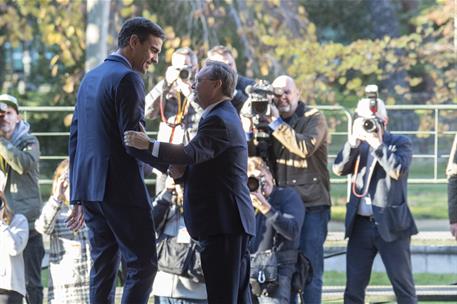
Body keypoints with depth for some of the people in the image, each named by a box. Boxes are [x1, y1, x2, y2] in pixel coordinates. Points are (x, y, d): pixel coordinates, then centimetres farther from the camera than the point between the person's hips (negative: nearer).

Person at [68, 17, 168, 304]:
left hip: (89, 188, 9)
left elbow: (75, 138, 20)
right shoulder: (127, 79, -11)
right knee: (143, 264, -6)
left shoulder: (90, 78, 17)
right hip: (121, 189, -9)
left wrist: (78, 197, 22)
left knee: (103, 266, 10)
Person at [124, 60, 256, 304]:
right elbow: (200, 162, 21)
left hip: (222, 221, -11)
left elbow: (191, 153, -29)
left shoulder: (218, 121, -13)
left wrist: (148, 145, -36)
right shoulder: (224, 116, 20)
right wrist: (182, 173, -1)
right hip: (232, 222, 11)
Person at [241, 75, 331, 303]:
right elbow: (253, 157, 5)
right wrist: (248, 129, -10)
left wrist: (276, 123, -18)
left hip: (312, 205, -5)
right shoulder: (267, 118, 12)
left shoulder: (313, 118, -1)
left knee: (310, 267, -6)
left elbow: (306, 147, -20)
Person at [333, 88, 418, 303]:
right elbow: (339, 169, -2)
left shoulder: (400, 143, 0)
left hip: (391, 225, -4)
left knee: (403, 287, -1)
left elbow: (398, 170, -17)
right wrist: (355, 140, -10)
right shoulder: (357, 146, 12)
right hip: (360, 225, 4)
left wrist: (377, 143, -15)